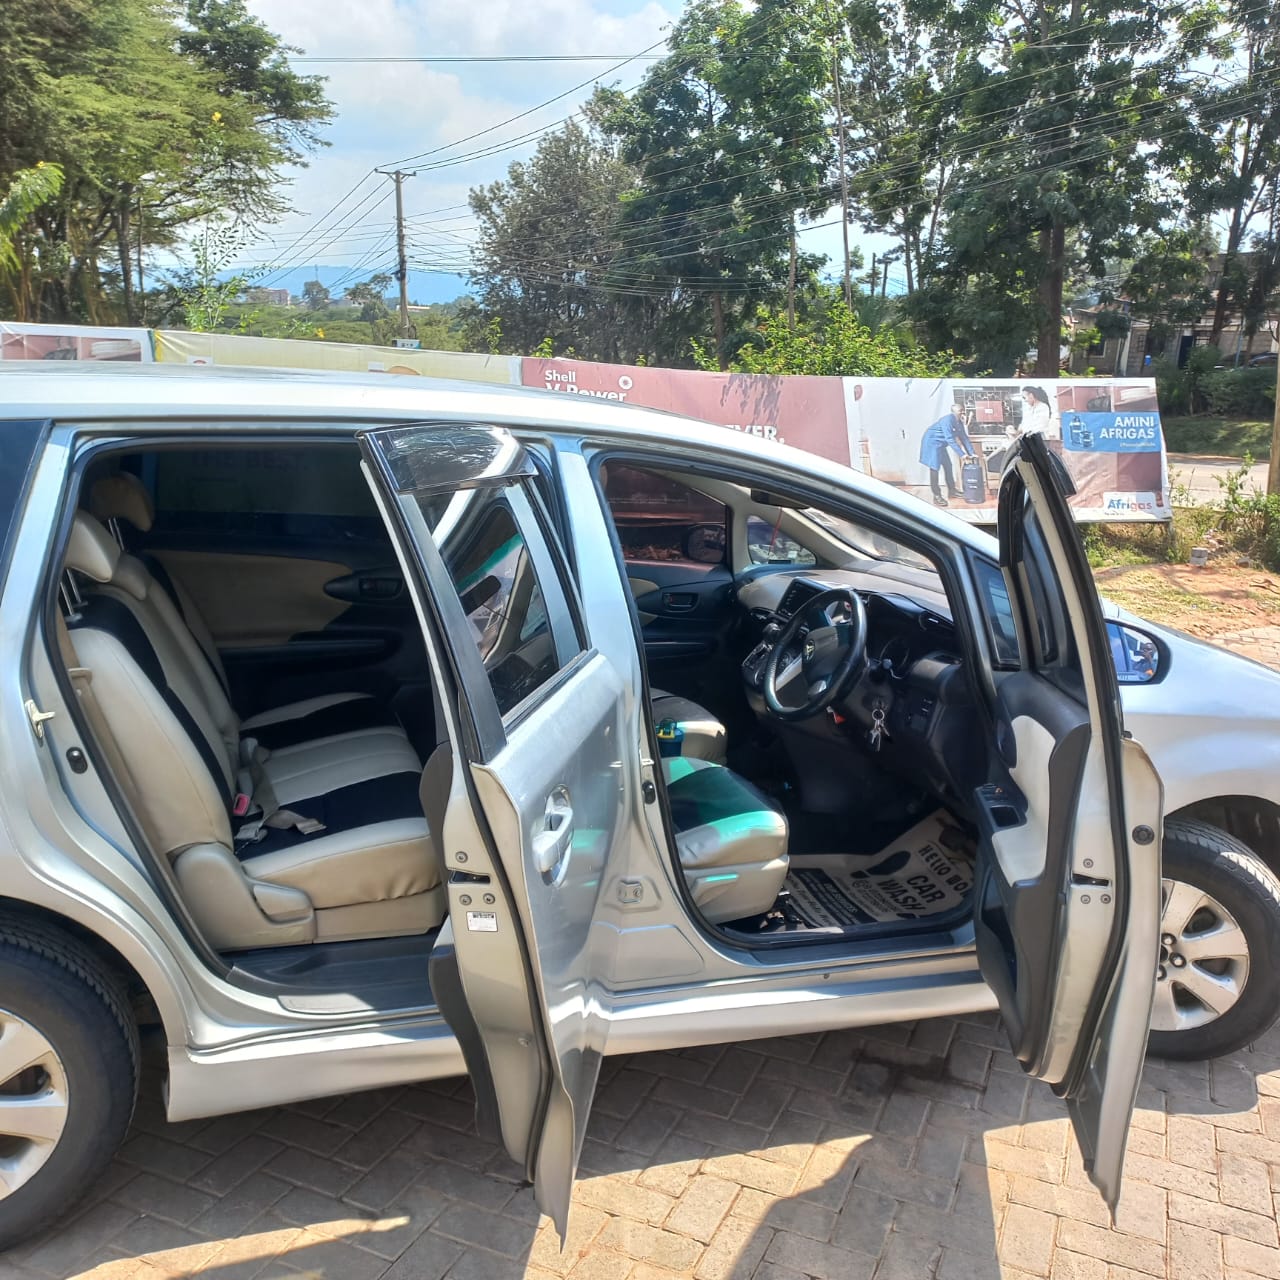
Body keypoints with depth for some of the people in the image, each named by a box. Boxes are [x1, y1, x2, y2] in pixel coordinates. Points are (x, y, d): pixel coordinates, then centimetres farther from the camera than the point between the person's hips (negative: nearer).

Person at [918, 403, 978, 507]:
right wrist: (962, 454, -31)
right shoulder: (947, 421, -28)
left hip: (940, 444, 10)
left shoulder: (959, 422, 1)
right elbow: (950, 440, -32)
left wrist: (972, 453, -1)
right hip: (932, 442, -10)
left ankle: (951, 491, 25)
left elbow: (964, 437, 7)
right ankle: (937, 497, -13)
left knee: (948, 466, 13)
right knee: (934, 468, -12)